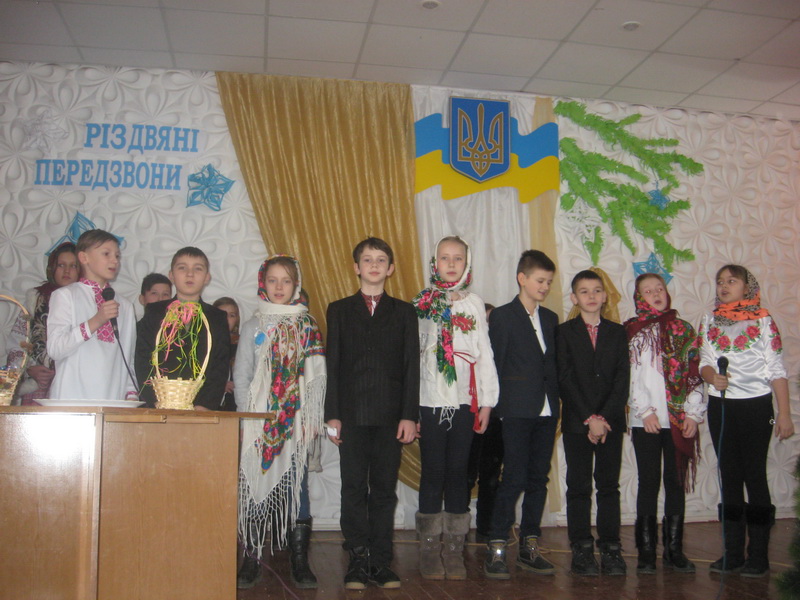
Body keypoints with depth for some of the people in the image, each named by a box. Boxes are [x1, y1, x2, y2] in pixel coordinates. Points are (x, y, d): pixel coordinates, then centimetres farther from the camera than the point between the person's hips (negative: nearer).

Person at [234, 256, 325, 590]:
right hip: (259, 421, 0)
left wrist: (313, 418, -4)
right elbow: (241, 376, 5)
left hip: (297, 421, 0)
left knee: (297, 485, -1)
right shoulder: (254, 326, 8)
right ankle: (252, 559, 9)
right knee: (256, 486, 0)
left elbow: (317, 376, 4)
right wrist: (249, 415, -5)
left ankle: (299, 561, 6)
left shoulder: (308, 326, 8)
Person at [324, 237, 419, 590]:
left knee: (384, 490, 5)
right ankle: (358, 561, 9)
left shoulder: (404, 312, 10)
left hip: (390, 415, 0)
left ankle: (381, 562, 12)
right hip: (352, 413, 0)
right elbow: (332, 365, 5)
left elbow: (411, 367, 5)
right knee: (354, 489, 2)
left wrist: (409, 415, -3)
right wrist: (332, 414, -3)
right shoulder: (339, 310, 10)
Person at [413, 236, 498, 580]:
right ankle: (429, 552, 11)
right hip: (429, 400, -1)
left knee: (457, 473, 5)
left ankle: (454, 552, 13)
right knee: (433, 473, 2)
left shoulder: (474, 304, 8)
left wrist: (487, 401, 3)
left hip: (464, 402, 1)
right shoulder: (422, 304, 4)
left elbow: (484, 354, 8)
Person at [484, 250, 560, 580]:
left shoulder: (550, 319, 15)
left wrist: (556, 404, 8)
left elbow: (554, 364, 16)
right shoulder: (502, 316, -2)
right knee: (514, 479, -7)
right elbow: (495, 366, -4)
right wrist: (498, 406, -6)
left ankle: (530, 548, 19)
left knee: (538, 480, 9)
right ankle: (496, 550, 0)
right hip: (517, 412, -6)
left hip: (546, 412, 6)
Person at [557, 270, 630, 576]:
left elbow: (622, 380, 3)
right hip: (576, 422, -2)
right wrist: (589, 419, -11)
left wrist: (605, 417, -9)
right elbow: (565, 380, -4)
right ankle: (582, 551, 7)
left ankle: (610, 549, 10)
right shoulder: (564, 332, 3)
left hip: (611, 421, 2)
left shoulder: (617, 332, 10)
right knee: (578, 487, 1)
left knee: (609, 485, 4)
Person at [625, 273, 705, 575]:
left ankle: (674, 549, 13)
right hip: (646, 421, -2)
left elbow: (695, 374, 8)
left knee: (677, 482, 5)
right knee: (649, 482, 0)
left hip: (680, 421, 2)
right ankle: (646, 551, 6)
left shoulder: (683, 330, 11)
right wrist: (645, 411, -10)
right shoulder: (631, 331, 4)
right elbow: (628, 377, -2)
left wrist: (694, 413, -1)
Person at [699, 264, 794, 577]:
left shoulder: (763, 320, 0)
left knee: (754, 475, -3)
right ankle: (733, 552, 15)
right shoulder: (709, 322, 10)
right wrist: (712, 376, -16)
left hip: (755, 406, -4)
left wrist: (784, 414, -7)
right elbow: (704, 363, 8)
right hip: (720, 407, 4)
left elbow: (777, 370, -2)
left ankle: (758, 556, 4)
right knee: (730, 477, 8)